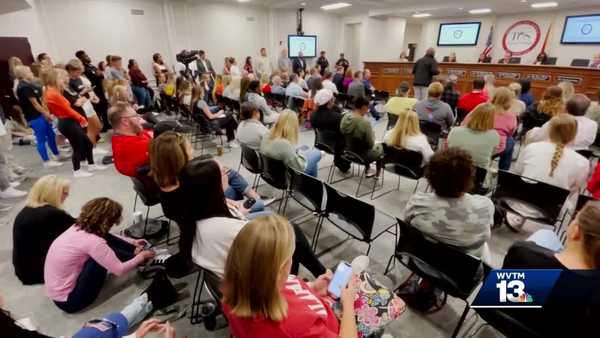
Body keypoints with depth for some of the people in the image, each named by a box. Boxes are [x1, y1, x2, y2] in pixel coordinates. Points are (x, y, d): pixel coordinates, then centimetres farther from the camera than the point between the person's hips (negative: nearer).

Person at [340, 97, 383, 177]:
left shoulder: (345, 117, -10)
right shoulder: (365, 122, -28)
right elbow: (370, 144, -19)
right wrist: (372, 134, 1)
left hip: (347, 152, 6)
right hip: (361, 155, -6)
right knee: (380, 147, 24)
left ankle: (367, 169, 44)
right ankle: (377, 174, 37)